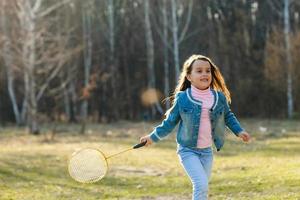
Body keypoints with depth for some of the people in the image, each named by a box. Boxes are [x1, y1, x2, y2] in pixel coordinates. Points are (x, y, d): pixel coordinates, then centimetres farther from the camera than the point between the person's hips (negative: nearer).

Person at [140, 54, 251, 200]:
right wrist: (153, 137, 9)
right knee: (201, 185, -20)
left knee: (202, 188, 12)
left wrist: (239, 131, 7)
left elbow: (228, 116, 19)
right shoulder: (182, 98, -10)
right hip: (188, 151, -5)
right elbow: (170, 122, 4)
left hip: (207, 151, 5)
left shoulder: (219, 97, -1)